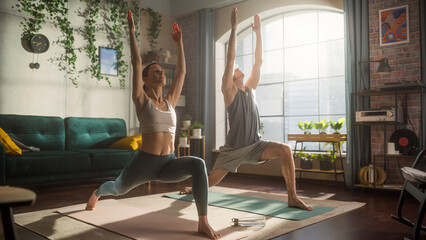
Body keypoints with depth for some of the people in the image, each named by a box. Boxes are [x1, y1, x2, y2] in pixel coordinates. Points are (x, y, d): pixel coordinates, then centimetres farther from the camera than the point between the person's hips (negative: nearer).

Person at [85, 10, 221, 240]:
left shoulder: (170, 101, 9)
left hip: (168, 164, 3)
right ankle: (97, 192, 64)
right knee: (118, 189, 24)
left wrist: (179, 42, 21)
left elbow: (182, 71, 15)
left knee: (198, 164, -29)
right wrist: (131, 30, -4)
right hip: (144, 162, -2)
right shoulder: (142, 100, -3)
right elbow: (136, 62, -8)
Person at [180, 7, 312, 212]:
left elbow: (258, 62, 5)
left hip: (255, 145, 4)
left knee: (285, 150, -23)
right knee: (211, 181, 11)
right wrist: (234, 28, -17)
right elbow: (230, 59, -16)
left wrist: (258, 33, 5)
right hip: (234, 148, -3)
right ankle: (193, 189, 47)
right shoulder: (228, 90, -6)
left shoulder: (250, 89, 9)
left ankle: (293, 198, -17)